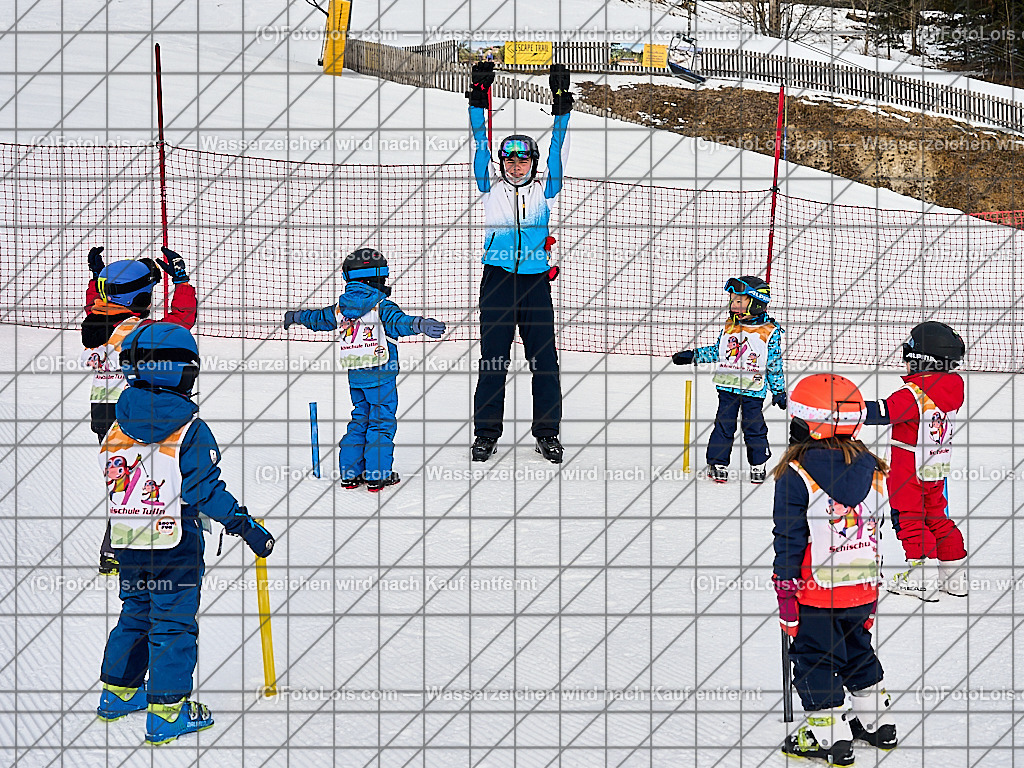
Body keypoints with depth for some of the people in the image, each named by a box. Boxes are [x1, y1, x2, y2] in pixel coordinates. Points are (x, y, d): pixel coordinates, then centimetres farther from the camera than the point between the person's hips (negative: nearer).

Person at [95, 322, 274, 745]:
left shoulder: (118, 427, 3)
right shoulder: (189, 429, -14)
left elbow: (110, 480, 12)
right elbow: (205, 490, -17)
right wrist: (246, 527, -11)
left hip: (128, 545, 6)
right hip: (175, 545, -6)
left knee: (134, 614, 22)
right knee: (173, 624, 1)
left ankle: (117, 693, 33)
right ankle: (166, 713, 2)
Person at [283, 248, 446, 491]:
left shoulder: (340, 308, 8)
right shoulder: (380, 305, -12)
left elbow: (319, 318, 23)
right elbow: (398, 321, -31)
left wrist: (296, 316, 42)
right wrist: (420, 325, -46)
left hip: (354, 375, 6)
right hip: (380, 373, -6)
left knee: (359, 419, 16)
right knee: (382, 421, 1)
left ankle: (349, 473, 16)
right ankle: (377, 475, 1)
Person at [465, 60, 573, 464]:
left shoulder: (544, 191, 9)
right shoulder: (491, 188, 9)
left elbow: (558, 151, 2)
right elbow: (481, 145, 2)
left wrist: (561, 110, -6)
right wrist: (478, 102, -5)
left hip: (536, 282, 1)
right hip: (497, 279, 0)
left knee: (544, 359, 1)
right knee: (492, 359, 1)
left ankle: (547, 432, 9)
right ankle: (486, 433, 8)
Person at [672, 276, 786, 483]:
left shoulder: (769, 332, -4)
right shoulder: (729, 326, 7)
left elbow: (775, 364, 0)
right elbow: (717, 352, 17)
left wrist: (779, 391, 1)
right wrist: (693, 355, 10)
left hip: (754, 389, -3)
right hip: (727, 386, 3)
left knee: (754, 427, 3)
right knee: (724, 425, 4)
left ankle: (758, 465, 17)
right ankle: (718, 463, 12)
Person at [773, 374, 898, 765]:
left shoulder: (795, 475, -16)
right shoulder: (871, 470, 1)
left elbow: (789, 539, -13)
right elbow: (874, 530, 10)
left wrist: (785, 589, -6)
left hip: (815, 592, -6)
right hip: (863, 590, 6)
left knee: (814, 661, 6)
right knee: (858, 650, 22)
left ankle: (829, 735, 7)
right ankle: (877, 722, 31)